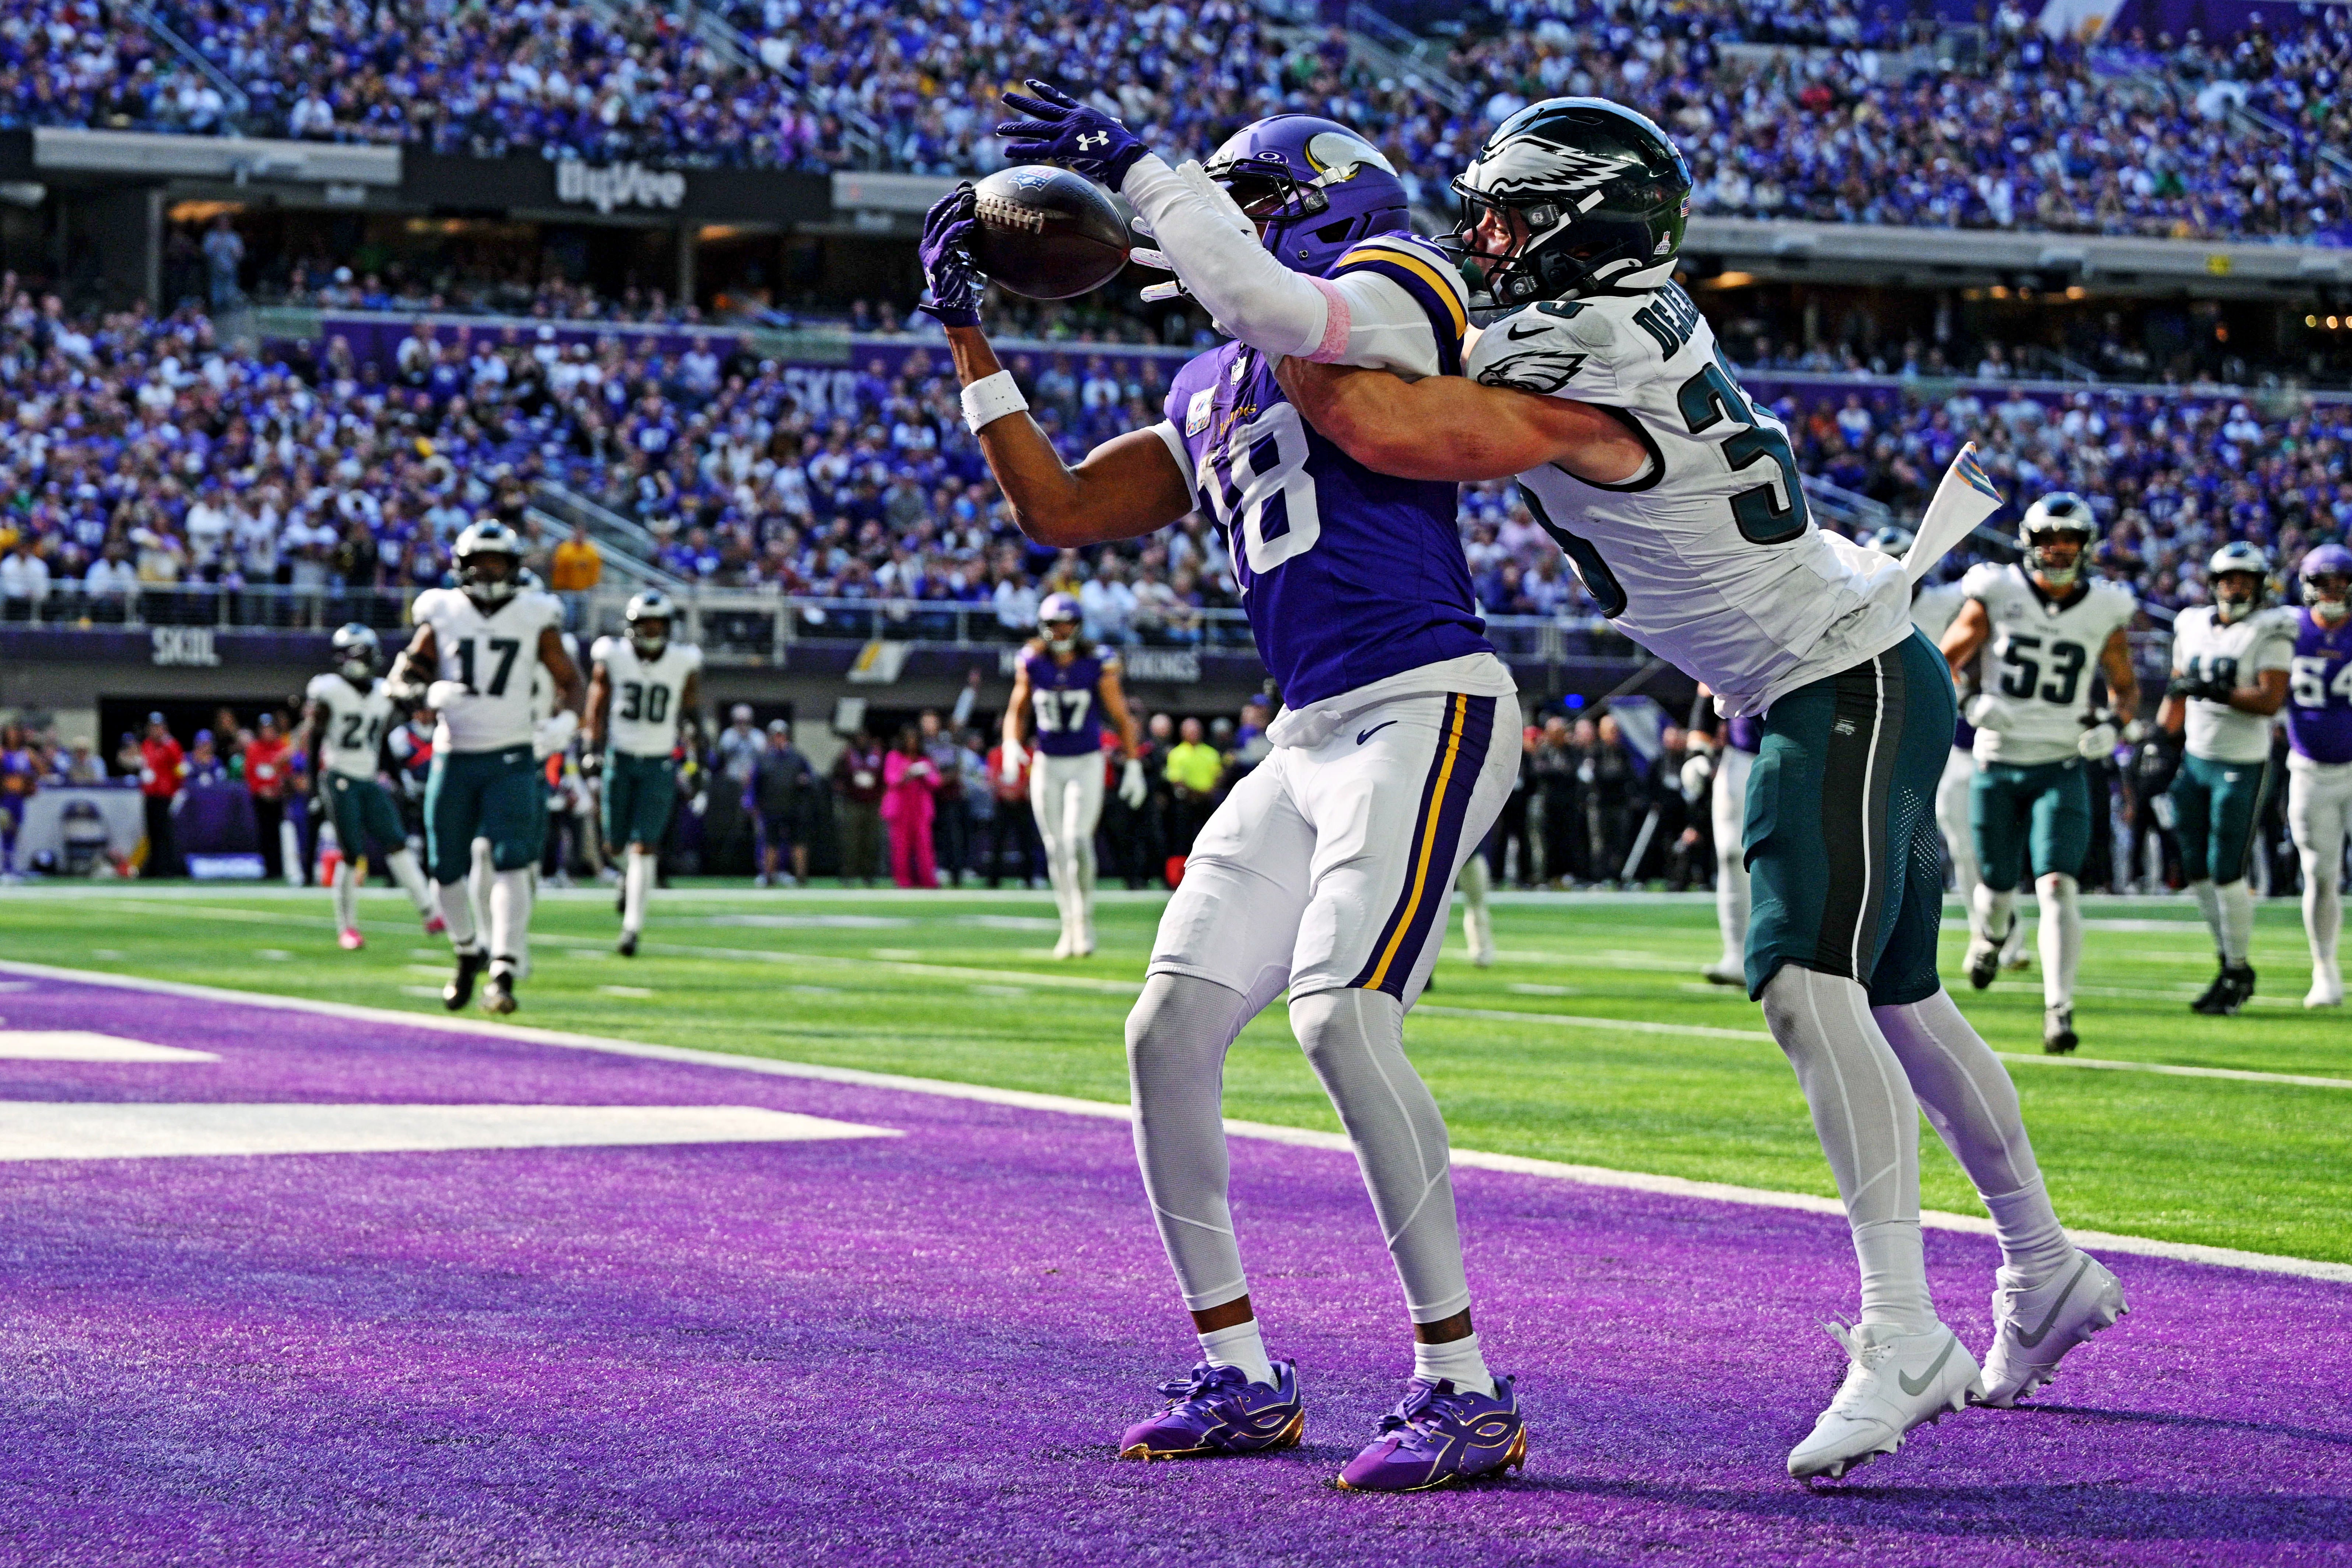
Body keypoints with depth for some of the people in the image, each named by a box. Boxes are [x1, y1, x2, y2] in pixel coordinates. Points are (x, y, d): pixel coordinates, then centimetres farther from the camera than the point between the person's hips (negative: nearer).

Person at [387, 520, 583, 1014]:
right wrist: (427, 692, -19)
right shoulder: (442, 614, 1)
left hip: (511, 758, -2)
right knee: (446, 870, 6)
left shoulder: (535, 617, 1)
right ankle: (468, 953, 33)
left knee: (510, 863, -16)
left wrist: (565, 721, -10)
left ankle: (503, 974, -19)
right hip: (453, 756, 2)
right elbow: (402, 678, 3)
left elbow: (569, 680, 10)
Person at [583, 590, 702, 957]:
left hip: (659, 763, -1)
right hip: (620, 758, 1)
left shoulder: (684, 663, -4)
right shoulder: (613, 658, -4)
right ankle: (631, 877, 39)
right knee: (615, 842, 3)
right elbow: (598, 708, 4)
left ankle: (632, 928, -6)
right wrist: (592, 748, -7)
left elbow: (692, 714, 5)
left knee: (644, 846, -8)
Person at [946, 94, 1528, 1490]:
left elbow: (1276, 309, -26)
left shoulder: (1393, 289, -4)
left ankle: (1467, 1396, -18)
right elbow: (1060, 512, 22)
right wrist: (970, 339, 18)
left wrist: (1136, 166, -17)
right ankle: (1241, 1381, 15)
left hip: (1429, 708, -9)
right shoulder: (1210, 396, 20)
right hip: (1313, 741, 9)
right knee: (1169, 1033, 3)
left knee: (1342, 1019, -23)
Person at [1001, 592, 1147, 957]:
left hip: (1087, 765, -3)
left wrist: (1134, 768, -2)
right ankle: (1069, 927, 16)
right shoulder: (1032, 664, -2)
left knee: (1077, 841, -18)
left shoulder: (1097, 665, -9)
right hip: (1047, 766, 3)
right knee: (1056, 849, 5)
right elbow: (1017, 710, 10)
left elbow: (1122, 718, -2)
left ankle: (1085, 919, -6)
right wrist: (1011, 745, -9)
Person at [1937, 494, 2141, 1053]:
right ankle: (1991, 931, 46)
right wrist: (1969, 702, -15)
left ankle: (2059, 1009, -18)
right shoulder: (1996, 596, -4)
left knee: (2058, 886, -17)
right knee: (1999, 887, 9)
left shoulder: (2104, 611, 1)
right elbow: (1945, 661, 4)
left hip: (2061, 769, 0)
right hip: (1998, 763, 0)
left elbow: (2126, 686, 14)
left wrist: (2115, 724, -6)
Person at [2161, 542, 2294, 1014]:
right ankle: (2229, 961, 22)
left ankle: (2239, 972, 7)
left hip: (2242, 765, -6)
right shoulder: (2193, 626, 9)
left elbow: (2271, 700, -18)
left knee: (2226, 872, -6)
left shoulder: (2270, 633, -8)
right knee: (2197, 871, 8)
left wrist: (2216, 692, -27)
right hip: (2195, 760, 6)